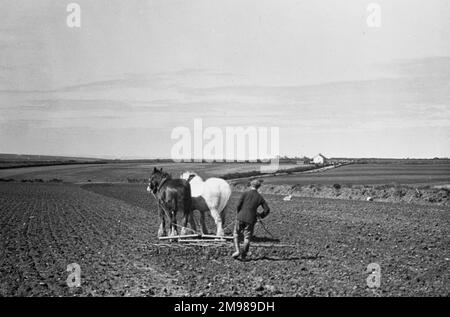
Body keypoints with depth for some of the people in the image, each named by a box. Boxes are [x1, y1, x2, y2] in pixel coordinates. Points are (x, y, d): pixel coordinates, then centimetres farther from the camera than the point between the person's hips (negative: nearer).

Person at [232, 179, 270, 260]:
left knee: (236, 234, 14)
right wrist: (261, 215, 20)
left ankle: (237, 250, -3)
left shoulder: (245, 194, -1)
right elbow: (267, 209, 3)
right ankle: (244, 254, 9)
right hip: (251, 219, 1)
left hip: (241, 217, -1)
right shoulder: (260, 197, 5)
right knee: (247, 237, 11)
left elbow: (238, 205, -5)